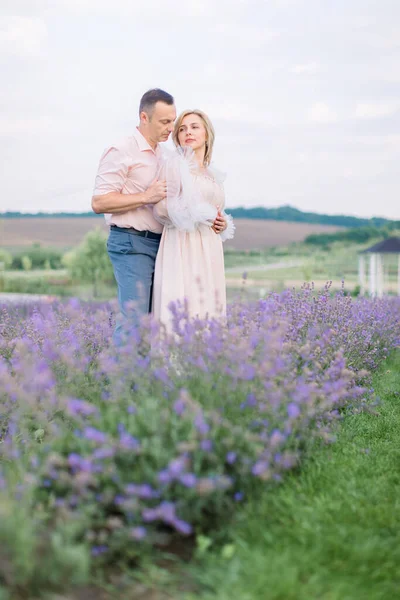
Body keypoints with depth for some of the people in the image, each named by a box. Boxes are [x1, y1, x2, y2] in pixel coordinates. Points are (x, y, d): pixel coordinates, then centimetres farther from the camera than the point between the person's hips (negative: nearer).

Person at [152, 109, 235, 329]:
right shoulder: (174, 164, -1)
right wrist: (205, 216, -8)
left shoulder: (212, 174, 21)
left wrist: (222, 224, 8)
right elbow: (162, 208, -10)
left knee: (207, 308, 2)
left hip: (209, 251, 7)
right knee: (183, 311, -14)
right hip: (183, 248, -7)